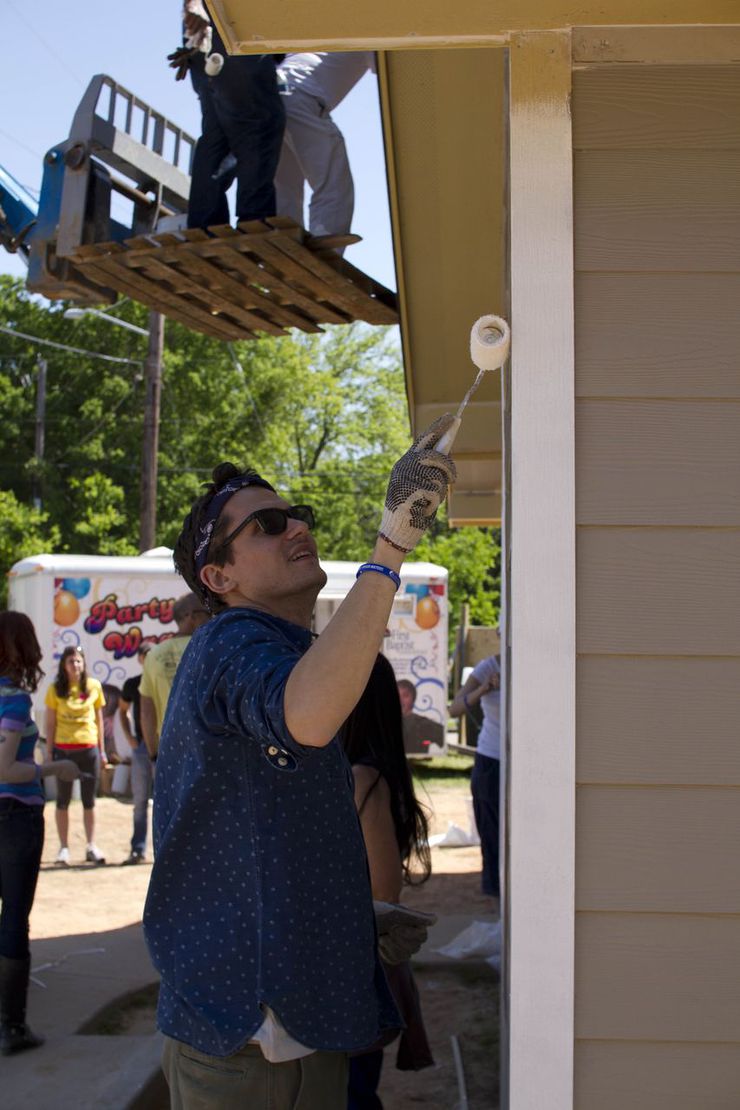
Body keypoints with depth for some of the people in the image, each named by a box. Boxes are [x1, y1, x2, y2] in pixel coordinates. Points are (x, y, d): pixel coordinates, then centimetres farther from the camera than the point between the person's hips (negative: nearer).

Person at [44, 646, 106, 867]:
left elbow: (99, 719, 8)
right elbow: (50, 723, 1)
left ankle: (91, 846, 14)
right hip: (63, 749, -1)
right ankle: (64, 847, 13)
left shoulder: (94, 686, 2)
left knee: (89, 799, 7)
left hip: (89, 748, 1)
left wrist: (102, 749, 7)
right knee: (63, 800, 6)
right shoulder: (55, 689, -1)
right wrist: (49, 751, -3)